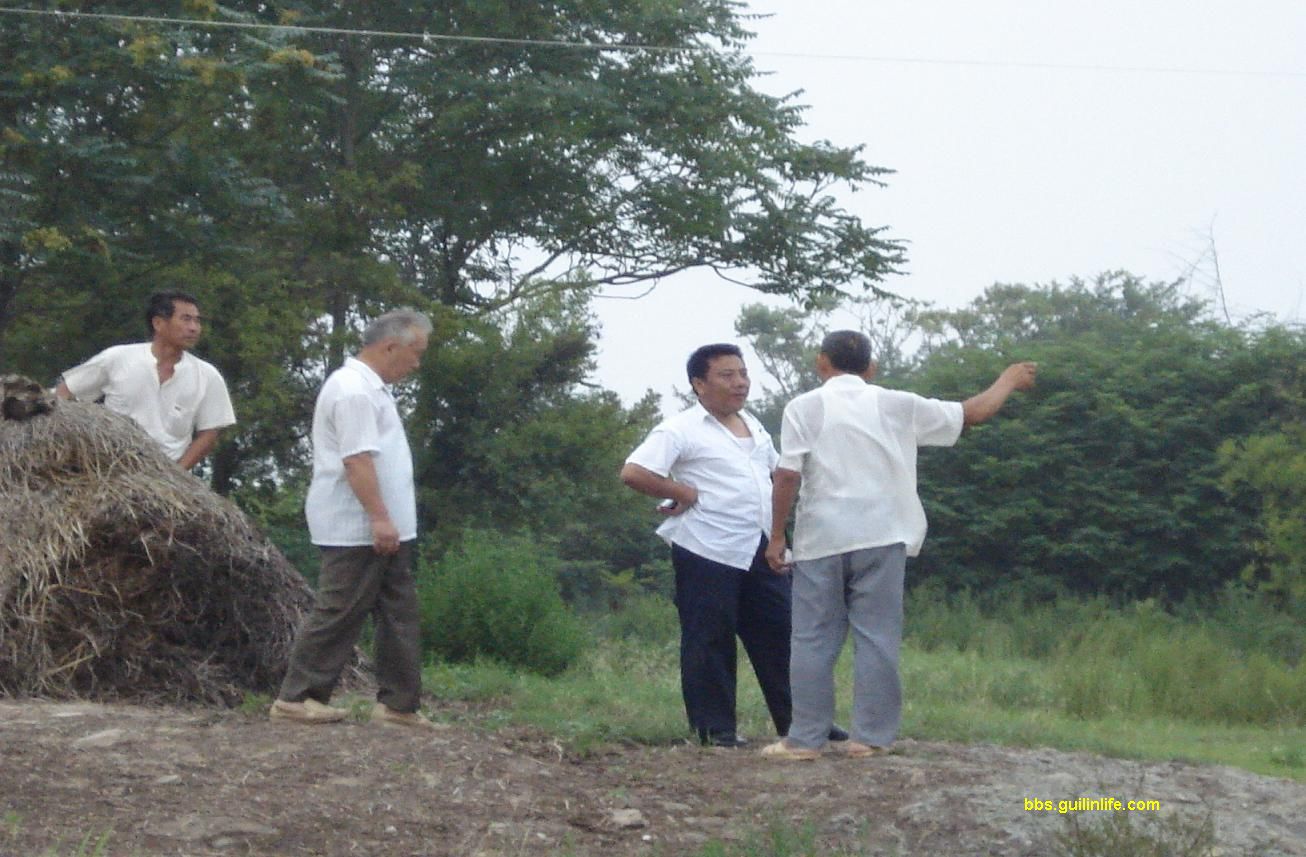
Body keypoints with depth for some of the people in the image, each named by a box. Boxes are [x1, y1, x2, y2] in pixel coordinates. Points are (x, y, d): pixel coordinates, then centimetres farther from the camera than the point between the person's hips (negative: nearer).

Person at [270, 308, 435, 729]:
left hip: (384, 530, 11)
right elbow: (356, 459, -25)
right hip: (357, 531, -11)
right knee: (339, 614, -5)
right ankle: (296, 698, 1)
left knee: (399, 615, 10)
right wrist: (379, 518, -27)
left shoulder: (369, 387, 18)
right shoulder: (354, 390, -17)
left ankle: (399, 703, 14)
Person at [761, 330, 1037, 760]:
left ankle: (805, 739, 5)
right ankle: (869, 736, 4)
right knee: (876, 638, 5)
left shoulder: (804, 407, 2)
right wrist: (1008, 380, 34)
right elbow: (974, 412, 17)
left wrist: (776, 536, 0)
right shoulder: (896, 405, 8)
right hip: (879, 537, 1)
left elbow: (788, 476, -8)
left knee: (814, 640, 4)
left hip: (821, 539, -1)